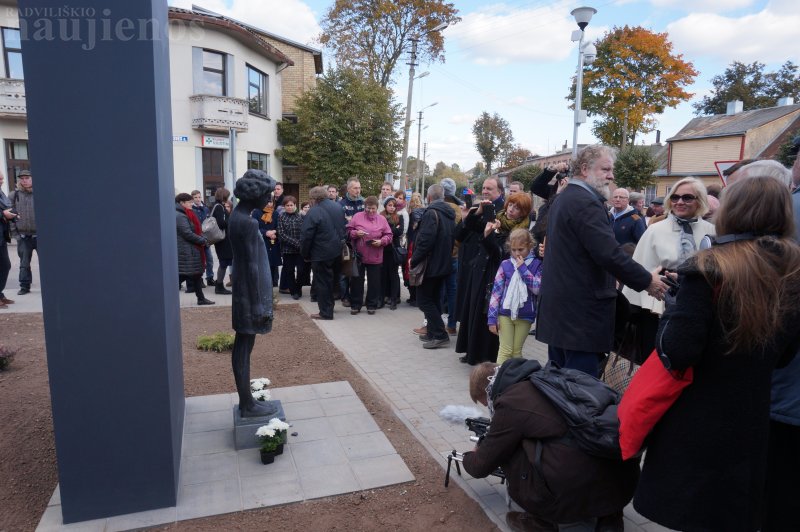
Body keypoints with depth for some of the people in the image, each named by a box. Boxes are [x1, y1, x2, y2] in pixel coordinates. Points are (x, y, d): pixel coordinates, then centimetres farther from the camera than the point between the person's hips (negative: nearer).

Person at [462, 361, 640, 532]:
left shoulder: (511, 403, -6)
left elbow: (481, 466, 6)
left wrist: (469, 457, 29)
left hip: (583, 491, -8)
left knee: (508, 453, 5)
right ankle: (606, 517, 20)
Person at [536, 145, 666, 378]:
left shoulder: (562, 199, 16)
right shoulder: (587, 202, -15)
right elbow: (610, 254, -22)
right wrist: (647, 281, -10)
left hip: (557, 306, 10)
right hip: (581, 310, -10)